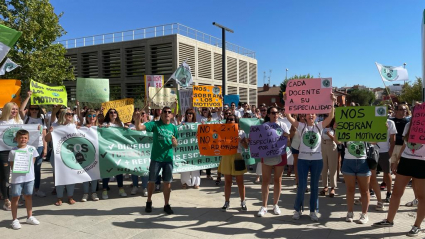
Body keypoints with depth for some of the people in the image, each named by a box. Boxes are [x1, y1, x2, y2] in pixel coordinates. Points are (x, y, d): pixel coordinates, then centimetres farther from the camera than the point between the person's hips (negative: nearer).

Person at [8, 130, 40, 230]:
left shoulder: (32, 149, -1)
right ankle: (14, 219, 17)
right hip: (16, 178, -2)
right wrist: (15, 168, -19)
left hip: (29, 177, 2)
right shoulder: (13, 151, -6)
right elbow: (11, 165, -1)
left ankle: (29, 217, 26)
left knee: (28, 196, 13)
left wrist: (28, 169, -4)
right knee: (15, 197, 6)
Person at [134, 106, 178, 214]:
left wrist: (174, 142, -12)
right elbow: (139, 128, -15)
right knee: (152, 181, 8)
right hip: (156, 158, -2)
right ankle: (149, 202, 29)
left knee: (167, 182, 6)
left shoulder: (173, 127, 5)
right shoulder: (155, 124, -4)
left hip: (168, 158, 2)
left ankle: (167, 205, 20)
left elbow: (175, 145, 11)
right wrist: (137, 120, -36)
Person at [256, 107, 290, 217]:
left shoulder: (282, 125, 4)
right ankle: (264, 206, 10)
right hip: (266, 155, 0)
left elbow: (288, 138, 2)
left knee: (278, 180, 8)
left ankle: (275, 205, 21)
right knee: (265, 180, 2)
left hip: (280, 155, 0)